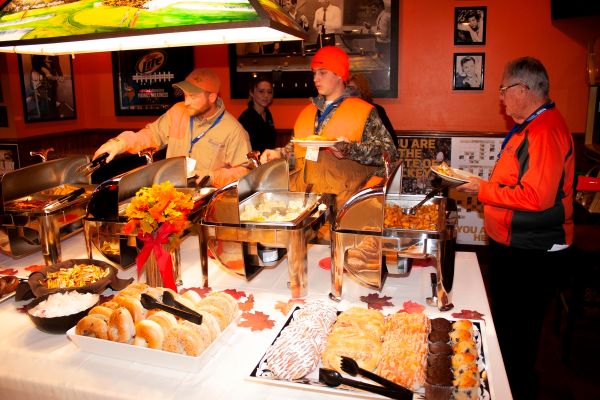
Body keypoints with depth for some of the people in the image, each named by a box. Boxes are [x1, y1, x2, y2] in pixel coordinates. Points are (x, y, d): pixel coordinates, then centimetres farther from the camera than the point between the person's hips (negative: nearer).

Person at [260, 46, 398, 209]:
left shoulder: (364, 111, 2)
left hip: (341, 196, -5)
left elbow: (389, 151, -6)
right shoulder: (308, 111, 22)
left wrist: (352, 150, -19)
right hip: (301, 192, 5)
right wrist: (279, 153, 13)